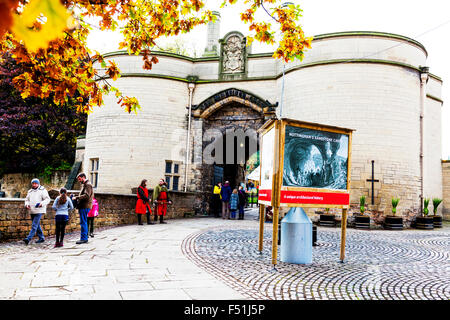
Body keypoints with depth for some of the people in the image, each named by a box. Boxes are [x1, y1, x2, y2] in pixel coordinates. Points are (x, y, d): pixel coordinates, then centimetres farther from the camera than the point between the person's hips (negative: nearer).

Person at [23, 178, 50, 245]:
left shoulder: (42, 190, -4)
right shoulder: (30, 191, 15)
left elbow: (47, 199, -8)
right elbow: (27, 199, 20)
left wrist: (41, 203, -24)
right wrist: (27, 204, -1)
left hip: (39, 211, -7)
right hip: (32, 211, 7)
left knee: (34, 225, -12)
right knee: (37, 225, 13)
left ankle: (28, 238, -16)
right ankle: (41, 238, 22)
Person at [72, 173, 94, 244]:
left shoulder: (88, 185, -10)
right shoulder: (84, 185, 22)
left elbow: (86, 195, -22)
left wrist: (76, 198, -17)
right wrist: (77, 199, 10)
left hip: (85, 207, -10)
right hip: (83, 206, 10)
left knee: (83, 223, -9)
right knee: (83, 223, 12)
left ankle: (83, 238, -7)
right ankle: (85, 238, 17)